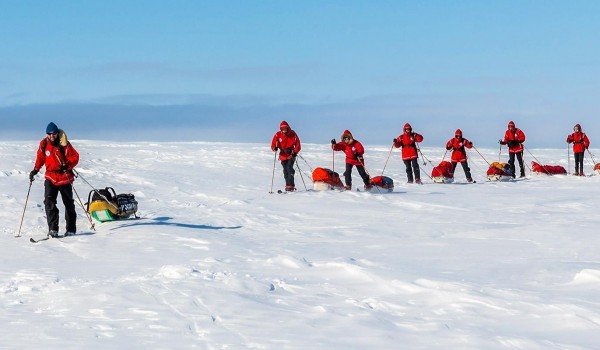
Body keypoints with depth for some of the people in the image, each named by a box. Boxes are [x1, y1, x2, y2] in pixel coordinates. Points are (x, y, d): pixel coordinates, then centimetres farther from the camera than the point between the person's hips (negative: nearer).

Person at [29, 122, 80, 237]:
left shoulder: (64, 144, -12)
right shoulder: (44, 144, 0)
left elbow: (75, 157, -9)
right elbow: (40, 158, 14)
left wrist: (67, 166, -24)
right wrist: (35, 170, 5)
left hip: (64, 177, -2)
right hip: (50, 177, 2)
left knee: (68, 204, 9)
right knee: (49, 202, -15)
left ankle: (71, 229, 21)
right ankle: (53, 229, -17)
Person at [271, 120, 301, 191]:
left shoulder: (293, 134, -7)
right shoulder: (278, 135, -4)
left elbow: (298, 145, -2)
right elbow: (273, 144, -3)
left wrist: (295, 152, -17)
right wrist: (274, 148, -27)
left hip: (291, 154, -3)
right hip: (283, 155, 3)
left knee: (289, 168, -20)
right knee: (285, 171, 7)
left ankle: (290, 185, -22)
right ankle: (288, 185, 19)